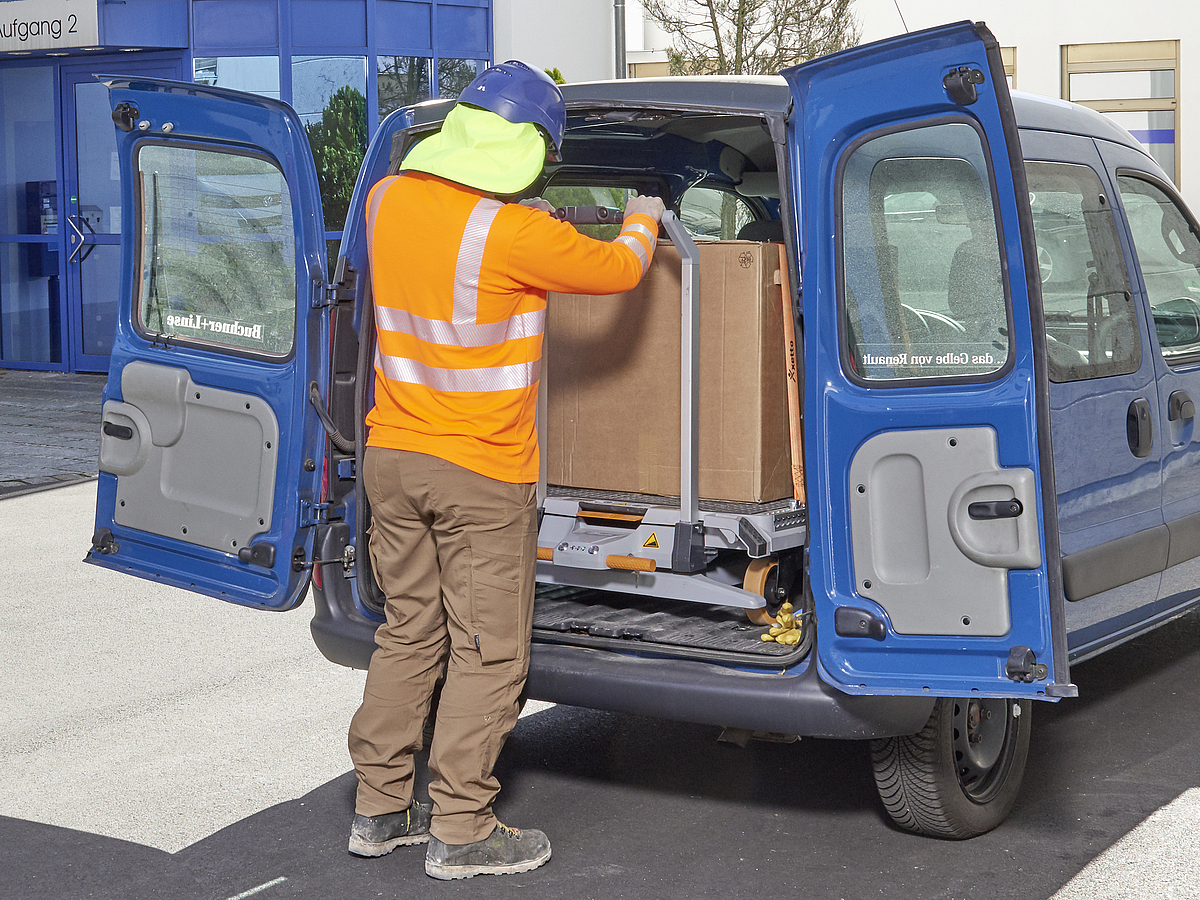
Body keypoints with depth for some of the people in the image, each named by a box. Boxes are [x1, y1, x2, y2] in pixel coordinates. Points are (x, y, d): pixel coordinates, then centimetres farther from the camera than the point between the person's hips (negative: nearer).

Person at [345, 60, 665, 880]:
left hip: (392, 457, 7)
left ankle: (380, 808, 25)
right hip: (482, 474, -7)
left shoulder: (388, 199, -1)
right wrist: (643, 222, 16)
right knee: (488, 652, 4)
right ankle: (461, 832, 9)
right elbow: (618, 270, -4)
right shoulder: (517, 235, -19)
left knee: (408, 632, 17)